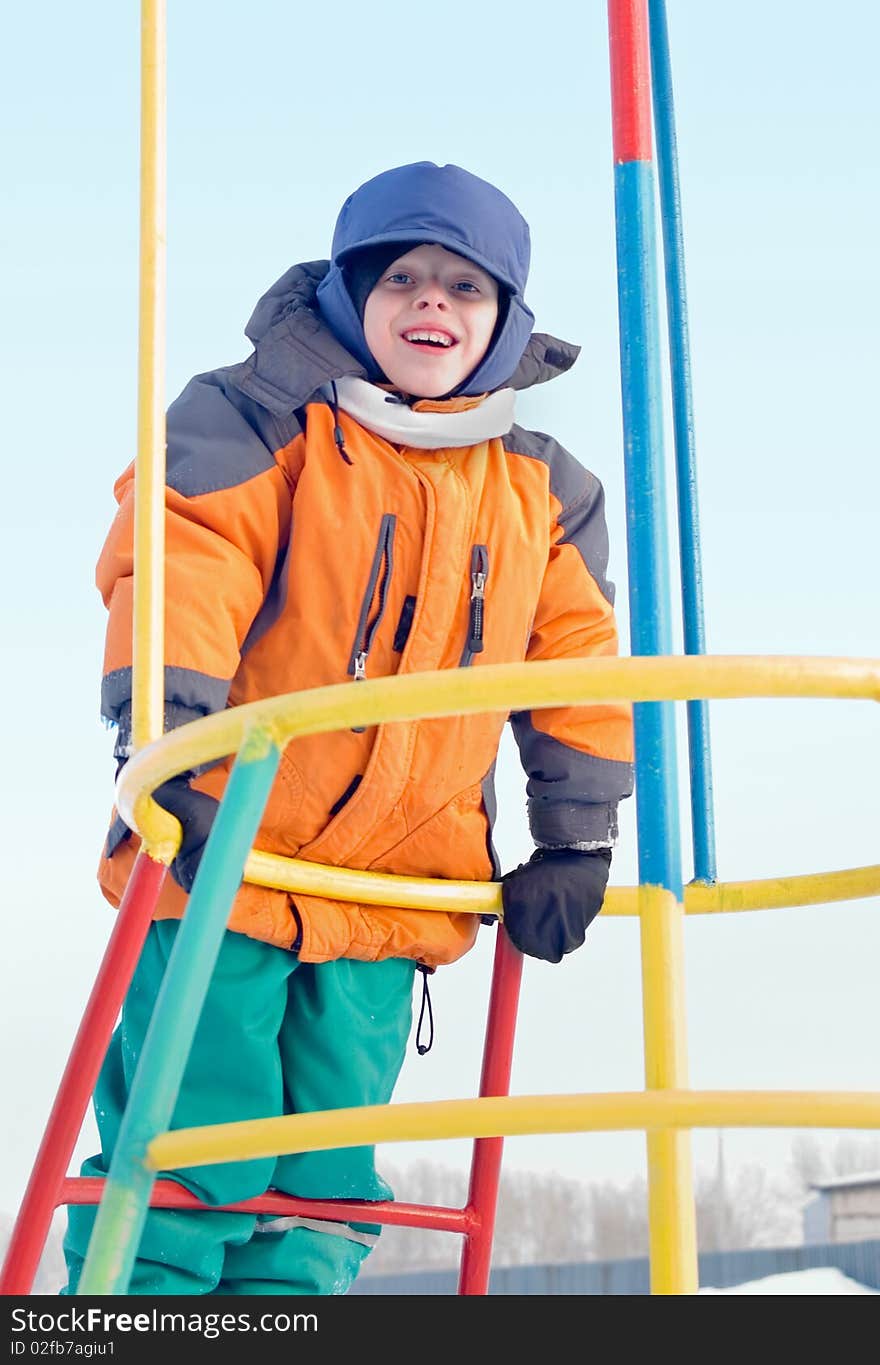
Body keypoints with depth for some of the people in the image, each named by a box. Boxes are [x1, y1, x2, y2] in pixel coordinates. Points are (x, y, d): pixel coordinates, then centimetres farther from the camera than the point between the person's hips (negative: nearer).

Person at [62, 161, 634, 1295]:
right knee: (186, 1173, -9)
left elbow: (576, 667, 18)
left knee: (317, 1200, 5)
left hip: (390, 903, 5)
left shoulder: (542, 492, 14)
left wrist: (574, 842, 13)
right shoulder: (259, 417, -2)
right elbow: (176, 572, -13)